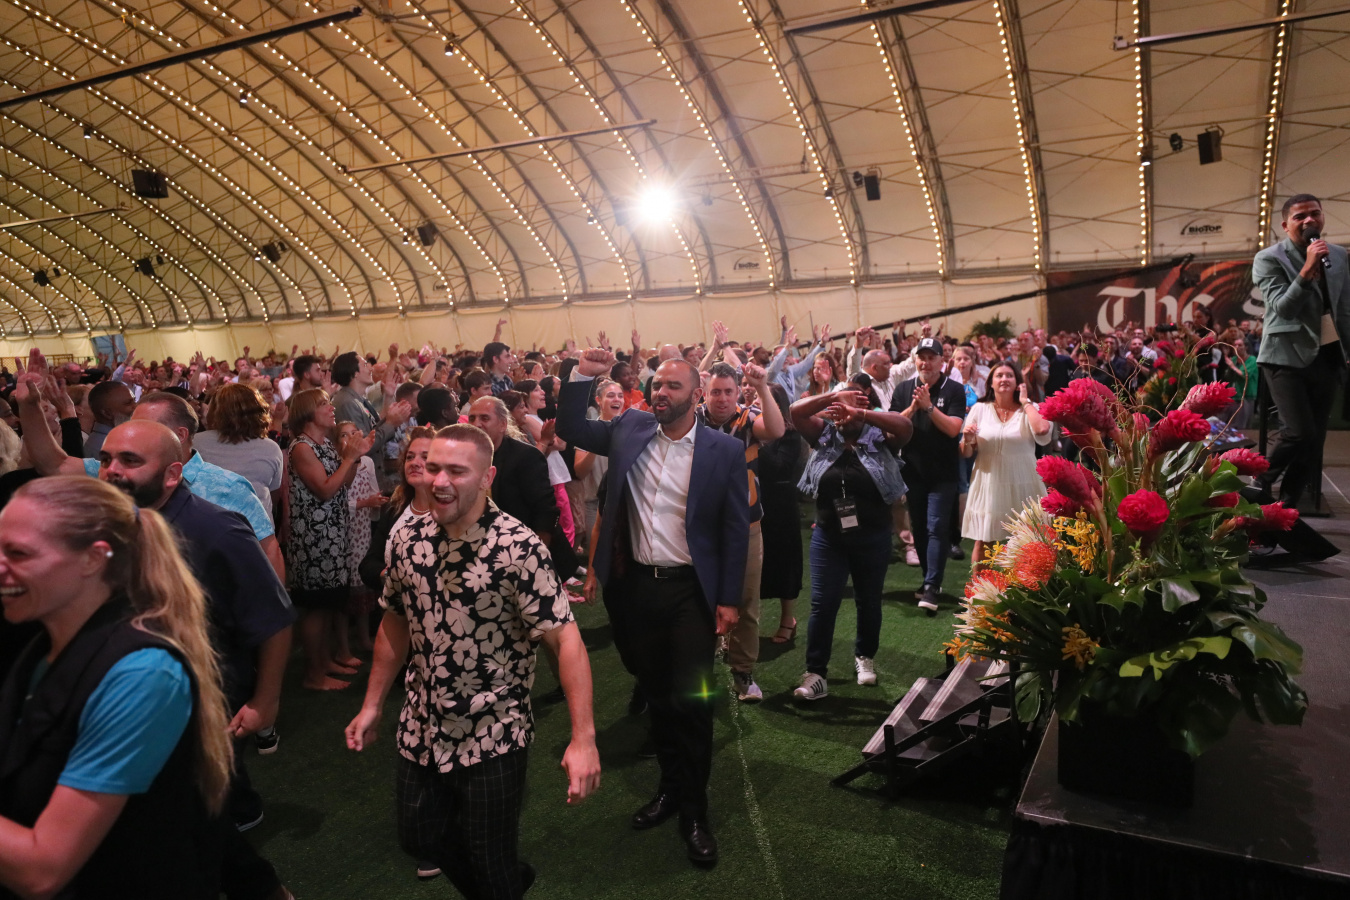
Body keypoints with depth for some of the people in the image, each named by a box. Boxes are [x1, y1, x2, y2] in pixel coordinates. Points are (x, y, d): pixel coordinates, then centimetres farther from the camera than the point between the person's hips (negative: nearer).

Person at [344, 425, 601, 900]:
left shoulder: (518, 547, -21)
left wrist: (583, 738, -28)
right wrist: (372, 706, 13)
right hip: (421, 731, 6)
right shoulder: (407, 539, -4)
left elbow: (564, 637, -23)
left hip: (493, 738, -5)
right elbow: (395, 623, 10)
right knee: (419, 838, 22)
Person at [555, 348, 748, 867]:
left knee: (691, 700, -1)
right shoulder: (631, 429, 3)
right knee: (657, 695, 17)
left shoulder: (724, 450, -6)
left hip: (691, 591, -3)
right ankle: (670, 787, 37)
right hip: (636, 586, 3)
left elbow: (736, 528, -4)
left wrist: (729, 599, -7)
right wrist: (582, 376, -4)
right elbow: (570, 429, 11)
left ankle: (693, 810, 19)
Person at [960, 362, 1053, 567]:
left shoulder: (1029, 410, 3)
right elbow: (966, 453, 7)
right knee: (982, 544, 3)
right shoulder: (979, 409, 5)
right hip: (989, 486, 1)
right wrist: (968, 440, -16)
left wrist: (1026, 402, -8)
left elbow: (1043, 431, -21)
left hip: (1022, 487, 0)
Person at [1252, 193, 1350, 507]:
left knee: (1314, 439, 5)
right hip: (1287, 356, -6)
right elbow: (1282, 308, -19)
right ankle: (1260, 482, 9)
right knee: (1299, 433, -17)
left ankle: (1286, 506, 15)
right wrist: (1307, 271, -29)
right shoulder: (1269, 259, -9)